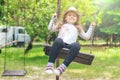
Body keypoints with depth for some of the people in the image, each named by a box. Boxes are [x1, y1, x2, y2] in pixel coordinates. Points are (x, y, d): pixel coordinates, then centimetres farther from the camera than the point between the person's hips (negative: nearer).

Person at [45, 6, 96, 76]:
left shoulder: (78, 28, 35)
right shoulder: (61, 25, 32)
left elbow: (86, 37, 32)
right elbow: (50, 28, 24)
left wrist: (91, 27, 24)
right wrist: (53, 19, 14)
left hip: (70, 45, 1)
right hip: (61, 43, -1)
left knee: (77, 45, -37)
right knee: (58, 40, -39)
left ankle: (63, 67, -47)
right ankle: (50, 65, -44)